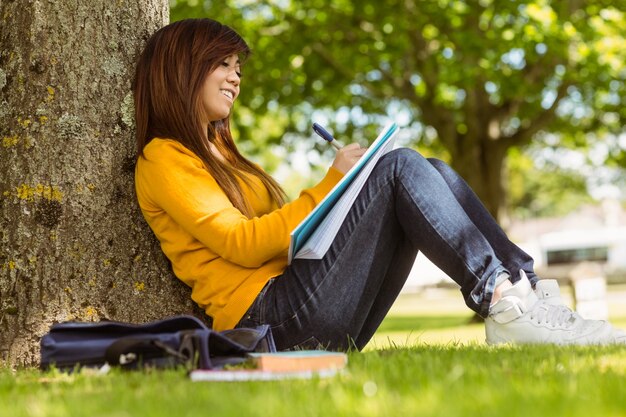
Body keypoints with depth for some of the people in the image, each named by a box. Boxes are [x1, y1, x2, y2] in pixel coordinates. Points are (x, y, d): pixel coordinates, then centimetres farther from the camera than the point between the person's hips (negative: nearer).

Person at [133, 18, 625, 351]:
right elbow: (240, 244, -11)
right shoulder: (163, 159, 1)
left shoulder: (222, 154, 28)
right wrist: (331, 184, -10)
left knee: (431, 173, -3)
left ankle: (529, 289, -15)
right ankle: (500, 298, -25)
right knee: (399, 168, -17)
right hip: (270, 316, -8)